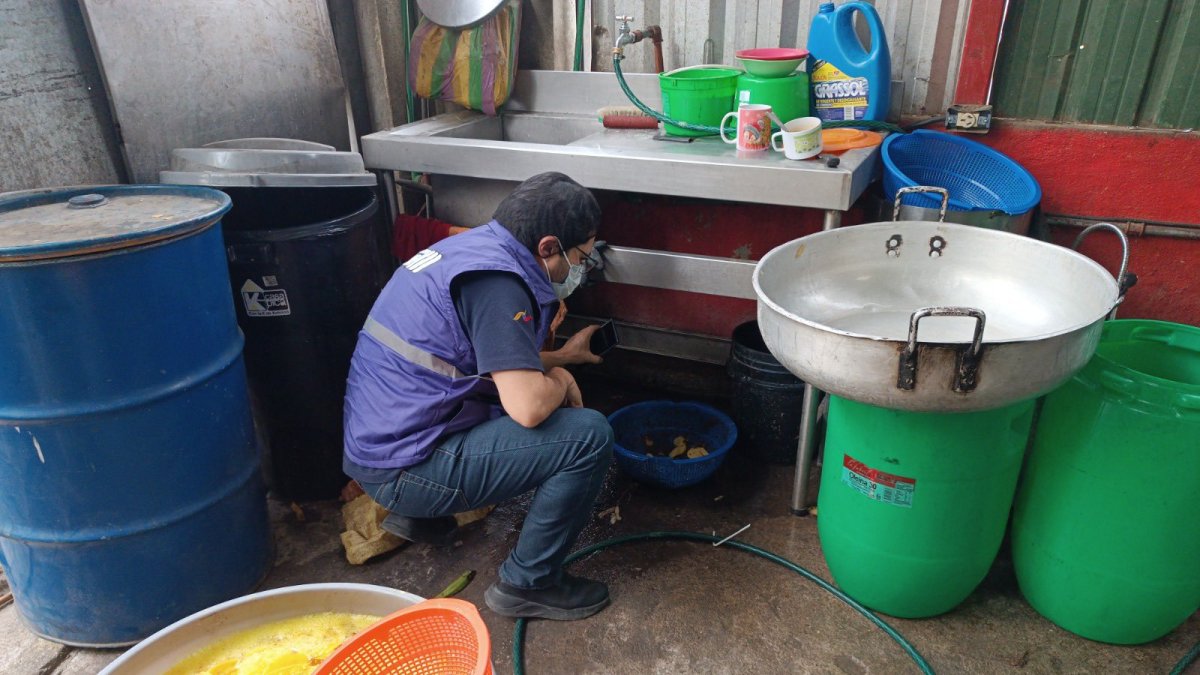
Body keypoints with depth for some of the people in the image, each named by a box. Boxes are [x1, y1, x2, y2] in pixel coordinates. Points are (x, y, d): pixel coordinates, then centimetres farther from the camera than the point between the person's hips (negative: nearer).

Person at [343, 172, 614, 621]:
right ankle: (527, 584, 3)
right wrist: (560, 379, -4)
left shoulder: (472, 246, 10)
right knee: (589, 435, -13)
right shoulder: (496, 278, -20)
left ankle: (418, 516, 25)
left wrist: (561, 357, 28)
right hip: (406, 468, -10)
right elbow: (529, 407, -26)